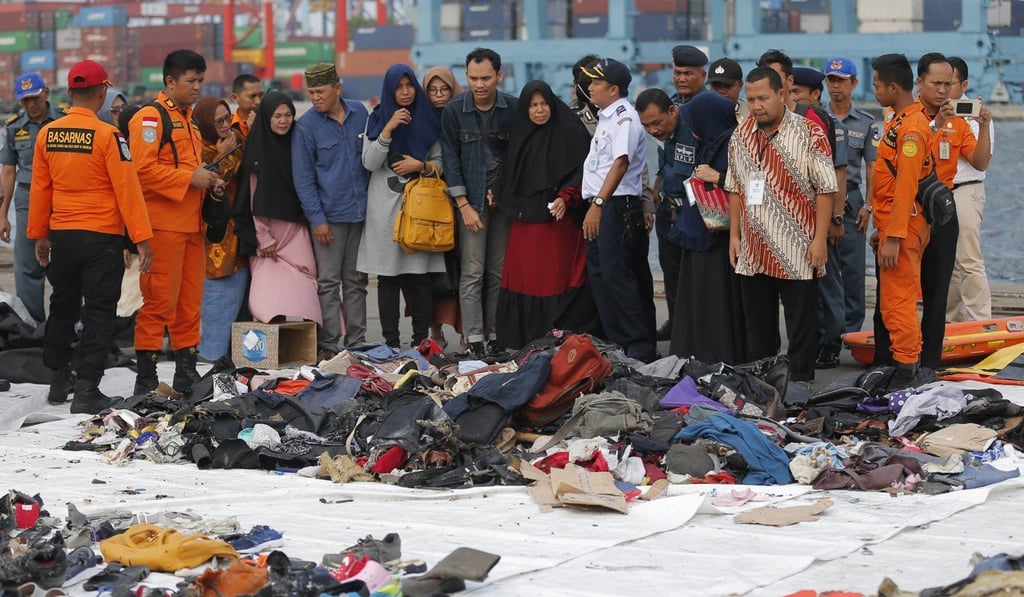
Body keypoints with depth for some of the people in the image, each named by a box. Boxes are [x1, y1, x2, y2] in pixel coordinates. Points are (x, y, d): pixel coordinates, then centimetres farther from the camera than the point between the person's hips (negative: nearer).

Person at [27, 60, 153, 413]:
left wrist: (38, 235, 18)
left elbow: (40, 188, 8)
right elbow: (127, 188, -14)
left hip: (61, 236, 5)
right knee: (98, 312, 1)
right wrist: (141, 238, -10)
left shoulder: (48, 134, 1)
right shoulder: (107, 135, -14)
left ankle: (58, 379, 28)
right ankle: (86, 388, -4)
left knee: (62, 308, 19)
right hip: (102, 238, -5)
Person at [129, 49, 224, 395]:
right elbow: (143, 169, -19)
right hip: (163, 225, -9)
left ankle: (186, 372, 18)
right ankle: (146, 377, -3)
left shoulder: (187, 119, 22)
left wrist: (208, 180, 11)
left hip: (190, 224, 9)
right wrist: (190, 177, -18)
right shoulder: (150, 117, -8)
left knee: (190, 301, 11)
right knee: (160, 301, -8)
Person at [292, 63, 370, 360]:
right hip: (329, 213, -4)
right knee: (328, 281, -4)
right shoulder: (306, 125, -5)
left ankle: (357, 342, 13)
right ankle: (328, 345, -1)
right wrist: (316, 218, -11)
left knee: (356, 281, 9)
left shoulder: (359, 113, 6)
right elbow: (303, 177, -6)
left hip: (361, 211, 4)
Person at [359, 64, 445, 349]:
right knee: (388, 278, -1)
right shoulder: (378, 118, 7)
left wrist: (421, 166, -9)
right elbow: (369, 163, -4)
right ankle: (391, 343, 2)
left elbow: (442, 162, 11)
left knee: (420, 277, -3)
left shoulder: (429, 119, 10)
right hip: (385, 206, 0)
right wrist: (389, 129, -12)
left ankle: (420, 341, 2)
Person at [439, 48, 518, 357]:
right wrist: (464, 205, -6)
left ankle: (493, 335, 9)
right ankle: (474, 339, -7)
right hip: (471, 200, -2)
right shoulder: (454, 110, -3)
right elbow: (450, 158, -2)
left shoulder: (513, 109, 1)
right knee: (472, 271, -7)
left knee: (499, 271, 4)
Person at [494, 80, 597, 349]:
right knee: (521, 280, 2)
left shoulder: (570, 133, -2)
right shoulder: (521, 136, 16)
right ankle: (522, 344, 7)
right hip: (524, 221, 6)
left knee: (555, 281, -9)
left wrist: (565, 198, -22)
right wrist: (497, 194, 10)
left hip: (557, 221, -6)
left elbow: (581, 171, -9)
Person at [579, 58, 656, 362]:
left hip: (617, 205, -10)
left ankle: (640, 346, -9)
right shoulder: (606, 117, 19)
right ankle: (616, 344, 17)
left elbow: (620, 163, -23)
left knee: (616, 275, -12)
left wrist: (598, 203, -27)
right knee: (600, 274, 11)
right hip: (600, 207, 10)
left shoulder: (625, 118, -12)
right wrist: (593, 204, 18)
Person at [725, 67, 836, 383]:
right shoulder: (741, 136, 9)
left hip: (797, 254, -6)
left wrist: (819, 239, -13)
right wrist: (734, 234, 11)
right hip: (752, 253, 6)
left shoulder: (809, 134, -8)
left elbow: (825, 188, -9)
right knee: (757, 325, 13)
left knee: (800, 325, 1)